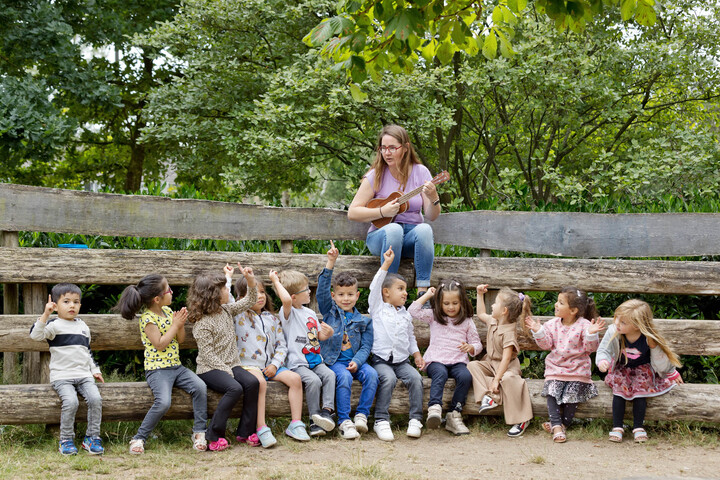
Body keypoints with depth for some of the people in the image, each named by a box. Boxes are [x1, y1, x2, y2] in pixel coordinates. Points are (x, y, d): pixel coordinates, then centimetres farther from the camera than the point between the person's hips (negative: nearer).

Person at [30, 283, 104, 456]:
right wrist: (45, 315, -26)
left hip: (84, 375, 5)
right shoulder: (54, 325, 1)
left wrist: (95, 370, 20)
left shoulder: (83, 326, 20)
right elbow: (35, 335, -18)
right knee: (71, 402, -28)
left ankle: (92, 437, -6)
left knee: (95, 398, -20)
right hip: (61, 376, -5)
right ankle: (66, 440, -9)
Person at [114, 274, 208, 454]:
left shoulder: (168, 311, 12)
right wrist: (175, 325, -12)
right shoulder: (148, 318, -9)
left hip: (176, 366, 7)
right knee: (163, 402, -29)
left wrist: (181, 324, -1)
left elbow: (180, 340, 17)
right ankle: (139, 438, -12)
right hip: (157, 369, -7)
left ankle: (199, 432, -7)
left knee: (200, 387, -17)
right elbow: (160, 344, -18)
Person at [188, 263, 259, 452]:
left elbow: (249, 302, 20)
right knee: (235, 388, -32)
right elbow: (208, 354, -16)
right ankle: (213, 436, -21)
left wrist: (251, 281, 5)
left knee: (252, 382, -21)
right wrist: (226, 371, -21)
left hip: (231, 364, 7)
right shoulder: (202, 324, -13)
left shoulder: (226, 310, 11)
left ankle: (245, 431, -10)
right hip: (210, 368, -7)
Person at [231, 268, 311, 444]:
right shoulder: (239, 316, 4)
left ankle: (295, 424, -11)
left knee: (295, 378, -17)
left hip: (271, 366, 5)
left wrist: (275, 364, -2)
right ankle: (261, 429, -35)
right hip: (248, 365, -5)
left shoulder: (272, 318, 17)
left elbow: (281, 345, 15)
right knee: (259, 381, -36)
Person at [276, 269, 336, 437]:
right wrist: (277, 282, -17)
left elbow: (320, 335, 24)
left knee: (329, 374, -23)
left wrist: (328, 333, 1)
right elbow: (287, 300, -30)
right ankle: (314, 420, -18)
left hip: (315, 360, 6)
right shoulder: (288, 313, -6)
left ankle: (327, 410, -23)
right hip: (297, 363, -6)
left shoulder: (310, 313, 19)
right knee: (313, 380, -29)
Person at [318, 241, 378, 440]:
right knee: (344, 377, -32)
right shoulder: (329, 311, 9)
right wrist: (331, 263, -15)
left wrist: (357, 361, -15)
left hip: (355, 360, 2)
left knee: (371, 374, -27)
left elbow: (366, 346, 5)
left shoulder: (363, 321, 12)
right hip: (334, 360, -2)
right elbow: (322, 288, -5)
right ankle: (344, 421, -30)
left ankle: (362, 415, -23)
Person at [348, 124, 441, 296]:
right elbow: (352, 212, -5)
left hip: (412, 237, 2)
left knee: (424, 229, -32)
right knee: (394, 229, -36)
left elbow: (431, 216, -1)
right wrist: (382, 212, -18)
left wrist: (433, 198, -22)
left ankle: (422, 291, -32)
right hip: (380, 235, -2)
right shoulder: (376, 176, -3)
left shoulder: (420, 172, 1)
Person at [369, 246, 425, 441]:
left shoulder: (406, 315, 21)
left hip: (402, 360, 5)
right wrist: (386, 264, -12)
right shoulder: (377, 308, 6)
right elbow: (375, 286, -7)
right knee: (388, 378, -33)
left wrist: (417, 355, 14)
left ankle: (415, 420, -17)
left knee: (415, 378, -23)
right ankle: (381, 420, -26)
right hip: (381, 359, -5)